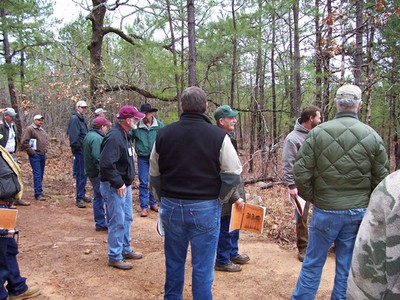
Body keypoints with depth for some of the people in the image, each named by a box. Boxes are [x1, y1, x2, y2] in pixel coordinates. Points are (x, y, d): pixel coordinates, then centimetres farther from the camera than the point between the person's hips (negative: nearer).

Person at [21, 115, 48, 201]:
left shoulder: (42, 130, 17)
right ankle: (38, 194, -9)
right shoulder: (30, 129, -8)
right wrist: (31, 151, -13)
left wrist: (45, 148, 16)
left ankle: (39, 191, 21)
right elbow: (24, 142, -13)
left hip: (43, 155, 8)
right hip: (35, 155, -8)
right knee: (37, 174, -10)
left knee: (41, 174, 11)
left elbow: (46, 140, 31)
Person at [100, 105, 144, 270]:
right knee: (118, 222, -2)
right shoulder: (114, 137, -23)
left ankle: (126, 250, 34)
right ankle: (115, 257, 12)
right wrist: (119, 183, -23)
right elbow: (106, 164, -30)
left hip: (124, 185, 10)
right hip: (114, 187, -10)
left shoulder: (123, 135, 10)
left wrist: (126, 182, 14)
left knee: (127, 218, 19)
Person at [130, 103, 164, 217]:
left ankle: (153, 203, 29)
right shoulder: (136, 126, -8)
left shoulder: (159, 125, -6)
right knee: (143, 182, 2)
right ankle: (144, 207, 10)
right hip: (143, 158, -1)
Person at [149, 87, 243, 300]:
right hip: (205, 209, -3)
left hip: (171, 207, 4)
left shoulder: (163, 134, -1)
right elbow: (233, 175, -11)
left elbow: (154, 174, 7)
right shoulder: (218, 136, -11)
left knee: (174, 262, 20)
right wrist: (219, 200, 4)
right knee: (202, 267, 8)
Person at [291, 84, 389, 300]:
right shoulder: (373, 137, -5)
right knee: (347, 268, 14)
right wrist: (365, 202, 15)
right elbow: (382, 180, 0)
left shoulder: (318, 132, -10)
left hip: (325, 211, -1)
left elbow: (301, 174, -11)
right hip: (358, 213, 2)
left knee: (313, 263, 12)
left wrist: (312, 198, 5)